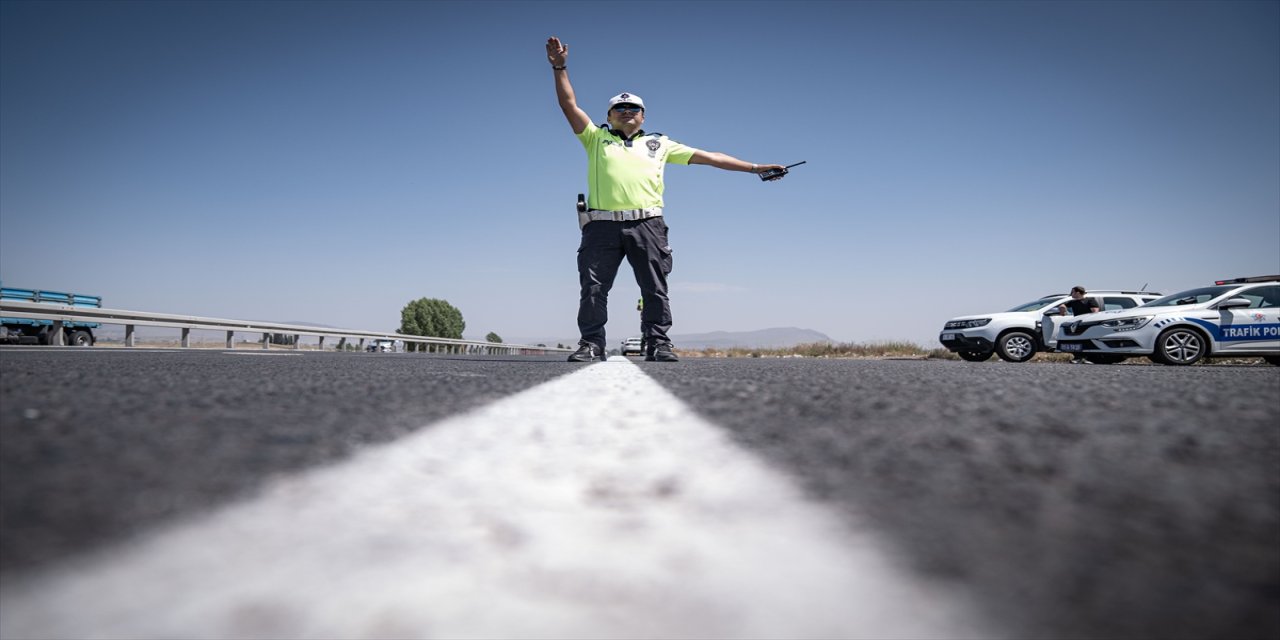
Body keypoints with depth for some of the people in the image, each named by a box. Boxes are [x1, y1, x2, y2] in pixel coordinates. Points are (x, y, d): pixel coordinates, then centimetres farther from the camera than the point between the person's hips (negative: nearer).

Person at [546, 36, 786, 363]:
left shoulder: (660, 143, 22)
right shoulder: (596, 137, 21)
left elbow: (708, 157, 20)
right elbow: (569, 104, 13)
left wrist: (754, 167, 18)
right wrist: (560, 67, 1)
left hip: (647, 224, 1)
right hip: (602, 225, 0)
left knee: (655, 289, -2)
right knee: (593, 287, -4)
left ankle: (658, 343, 5)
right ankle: (591, 344, 2)